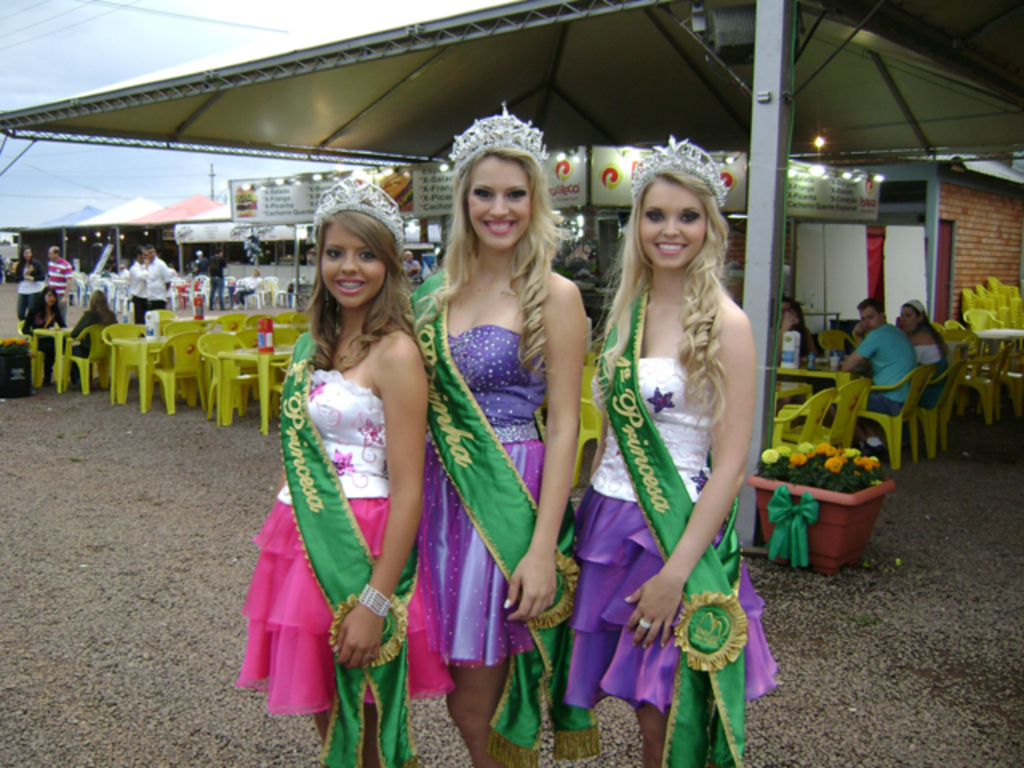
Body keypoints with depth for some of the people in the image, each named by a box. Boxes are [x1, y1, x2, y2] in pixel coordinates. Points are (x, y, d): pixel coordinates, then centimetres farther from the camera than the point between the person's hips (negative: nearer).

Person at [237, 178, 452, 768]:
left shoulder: (394, 351, -15)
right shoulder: (319, 342, 9)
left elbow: (407, 493, -18)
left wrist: (374, 604, -20)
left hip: (363, 543, -7)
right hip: (308, 536, 7)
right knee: (326, 709, 19)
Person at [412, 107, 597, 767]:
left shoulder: (554, 296, -8)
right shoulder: (441, 292, 9)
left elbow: (565, 427, -11)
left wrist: (544, 548, -16)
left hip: (512, 495, -5)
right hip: (445, 491, 5)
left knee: (477, 704, 5)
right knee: (466, 698, 15)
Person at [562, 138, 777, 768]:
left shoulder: (724, 325, -11)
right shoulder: (627, 311, 8)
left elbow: (730, 466, -13)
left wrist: (676, 572, -17)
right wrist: (584, 517, 10)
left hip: (679, 529, -5)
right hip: (609, 521, 5)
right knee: (647, 711, 14)